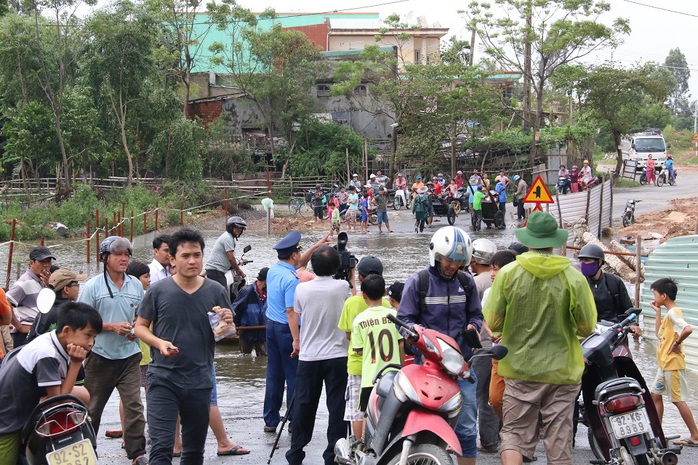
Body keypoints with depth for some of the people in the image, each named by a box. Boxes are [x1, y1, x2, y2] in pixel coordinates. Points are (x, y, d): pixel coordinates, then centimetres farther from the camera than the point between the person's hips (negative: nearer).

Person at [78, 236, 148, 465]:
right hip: (101, 355, -2)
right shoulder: (93, 286, -4)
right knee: (93, 406, 9)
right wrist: (112, 327, -16)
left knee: (134, 405, -7)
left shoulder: (136, 285, 6)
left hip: (130, 354, 2)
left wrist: (136, 329, -4)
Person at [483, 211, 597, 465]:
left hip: (519, 369, 0)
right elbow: (586, 329, -5)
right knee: (559, 443, 8)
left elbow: (493, 323, -6)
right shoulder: (574, 278, -8)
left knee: (515, 433, 8)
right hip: (561, 371, 0)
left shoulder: (507, 273, -7)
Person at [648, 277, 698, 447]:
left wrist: (677, 343, -23)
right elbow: (659, 334, 18)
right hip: (665, 364, 10)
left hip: (673, 364, -10)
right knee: (655, 395, 14)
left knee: (678, 400, -4)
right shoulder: (669, 313, 11)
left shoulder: (673, 313, -19)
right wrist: (657, 312, 14)